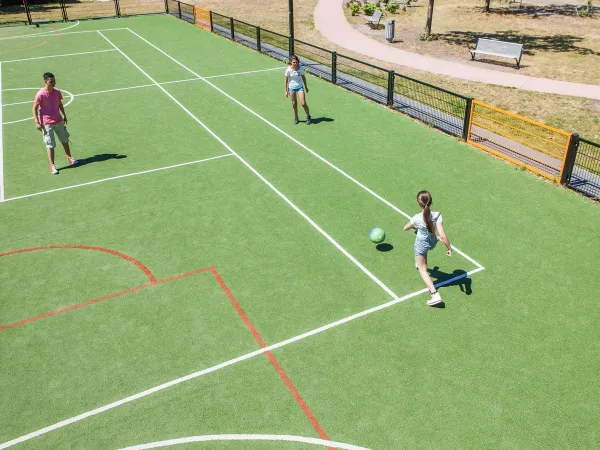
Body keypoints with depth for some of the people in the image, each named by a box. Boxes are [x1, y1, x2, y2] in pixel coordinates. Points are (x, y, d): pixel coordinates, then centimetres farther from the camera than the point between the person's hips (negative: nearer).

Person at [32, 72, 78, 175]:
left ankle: (69, 157, 38)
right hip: (47, 123, -5)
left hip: (59, 120, 5)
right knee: (50, 145, -3)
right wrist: (37, 122, -15)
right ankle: (52, 166, 4)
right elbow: (34, 108, -10)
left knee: (65, 140, 18)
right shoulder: (40, 94, -16)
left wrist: (64, 115, 19)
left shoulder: (57, 92, 0)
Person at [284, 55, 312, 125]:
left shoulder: (301, 68, -9)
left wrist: (306, 87, 13)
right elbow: (286, 80, -5)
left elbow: (303, 77, 6)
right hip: (291, 88, 0)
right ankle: (296, 117, 28)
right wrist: (286, 91, -3)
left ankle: (308, 116, 14)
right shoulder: (288, 70, -14)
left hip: (300, 87, 0)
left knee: (303, 103, -7)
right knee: (294, 104, 8)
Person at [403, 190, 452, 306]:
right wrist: (449, 247, -15)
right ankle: (419, 263, 66)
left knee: (422, 269, 9)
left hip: (421, 243, -4)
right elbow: (442, 236, -30)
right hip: (433, 242, 4)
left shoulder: (417, 219, -30)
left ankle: (435, 294, -2)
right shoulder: (437, 215, -28)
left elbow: (405, 228, -8)